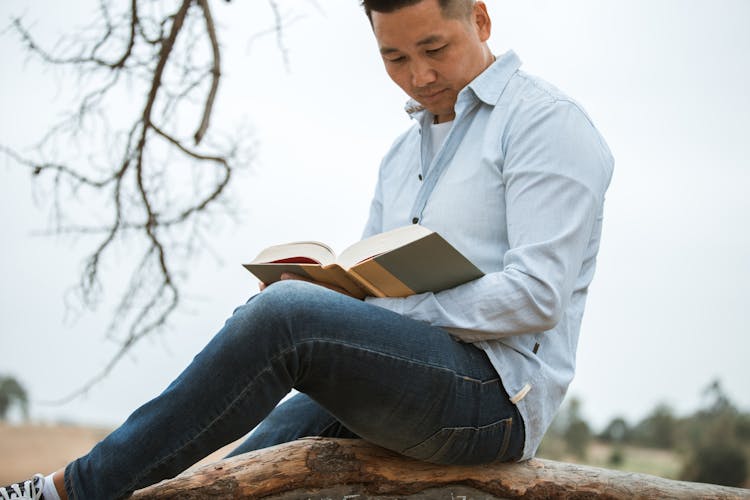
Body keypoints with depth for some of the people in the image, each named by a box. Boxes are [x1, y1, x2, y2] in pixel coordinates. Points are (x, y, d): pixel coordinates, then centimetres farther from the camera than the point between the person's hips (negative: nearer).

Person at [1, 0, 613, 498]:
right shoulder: (403, 153, 24)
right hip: (391, 394, 8)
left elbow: (538, 296, -14)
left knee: (286, 314, -27)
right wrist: (311, 280, -2)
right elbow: (370, 281, 21)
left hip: (495, 391, -8)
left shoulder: (547, 121, -3)